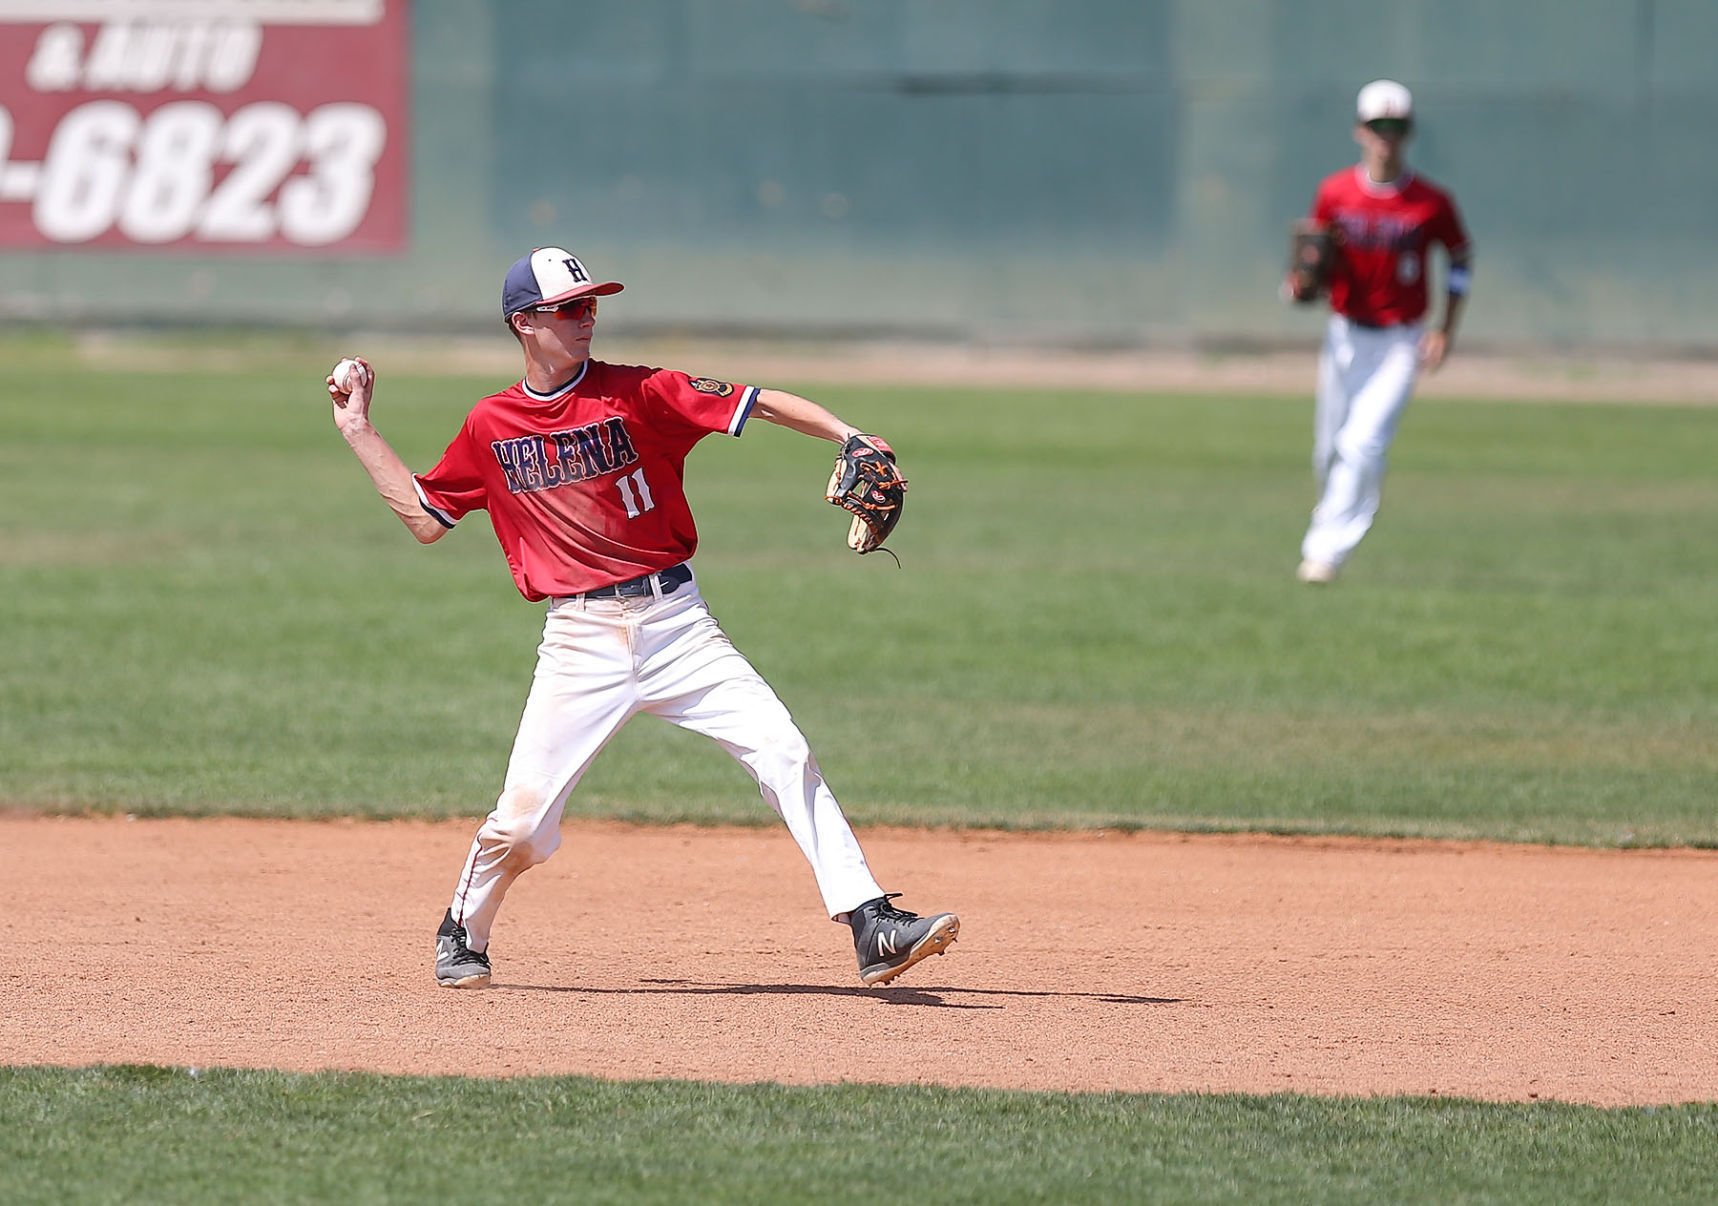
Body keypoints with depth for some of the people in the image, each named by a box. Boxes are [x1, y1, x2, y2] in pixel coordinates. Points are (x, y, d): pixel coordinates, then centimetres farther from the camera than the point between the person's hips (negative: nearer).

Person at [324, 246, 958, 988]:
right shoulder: (491, 427, 7)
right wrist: (358, 431, 15)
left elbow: (760, 404, -8)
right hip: (579, 641, 0)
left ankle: (872, 926, -14)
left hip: (673, 620, 0)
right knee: (523, 818, -4)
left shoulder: (638, 394, -1)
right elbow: (425, 518, 17)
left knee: (783, 753, -14)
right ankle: (463, 934, 25)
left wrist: (848, 437, -23)